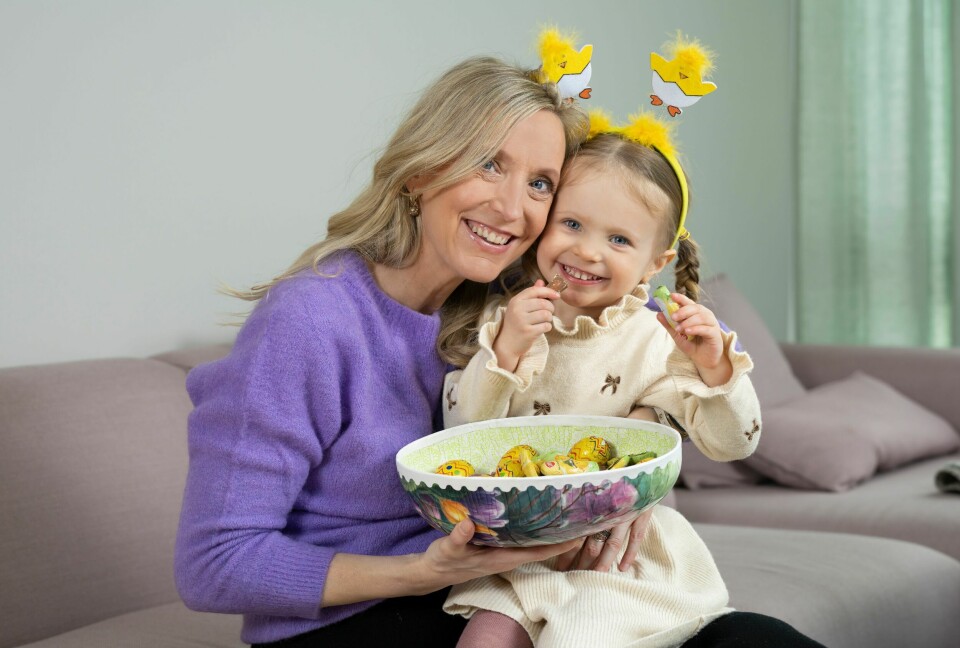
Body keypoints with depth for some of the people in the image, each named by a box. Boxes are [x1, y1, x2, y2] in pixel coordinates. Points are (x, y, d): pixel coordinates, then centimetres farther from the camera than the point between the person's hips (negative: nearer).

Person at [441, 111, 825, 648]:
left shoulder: (654, 342, -4)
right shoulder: (502, 321, 0)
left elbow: (732, 443, -7)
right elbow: (461, 434, -8)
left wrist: (715, 367, -24)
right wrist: (504, 352, -22)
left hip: (623, 552, -2)